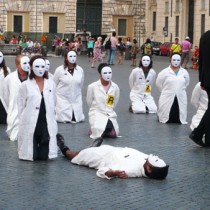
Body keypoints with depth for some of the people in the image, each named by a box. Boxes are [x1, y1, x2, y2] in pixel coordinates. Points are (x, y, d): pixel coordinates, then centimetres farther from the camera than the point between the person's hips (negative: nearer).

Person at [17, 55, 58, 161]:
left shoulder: (51, 84, 7)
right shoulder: (25, 85, -1)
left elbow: (53, 105, 12)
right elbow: (21, 108, 2)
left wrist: (53, 124, 10)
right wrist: (22, 126, -1)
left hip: (47, 125, 2)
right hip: (30, 125, -2)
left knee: (44, 156, 0)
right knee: (32, 156, -1)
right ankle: (34, 151, 31)